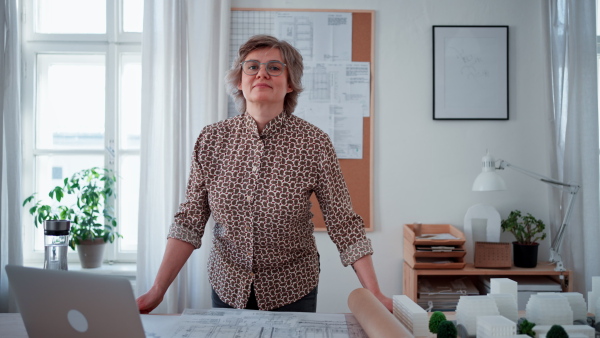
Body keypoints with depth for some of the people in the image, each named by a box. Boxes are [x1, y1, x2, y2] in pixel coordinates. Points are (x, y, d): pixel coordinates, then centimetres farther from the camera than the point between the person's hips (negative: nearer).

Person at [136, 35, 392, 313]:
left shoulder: (313, 143, -14)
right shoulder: (212, 139, -8)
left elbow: (344, 225, -13)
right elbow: (190, 220, -6)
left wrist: (375, 295, -18)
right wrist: (157, 290, -12)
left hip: (292, 291, -2)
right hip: (227, 288, 2)